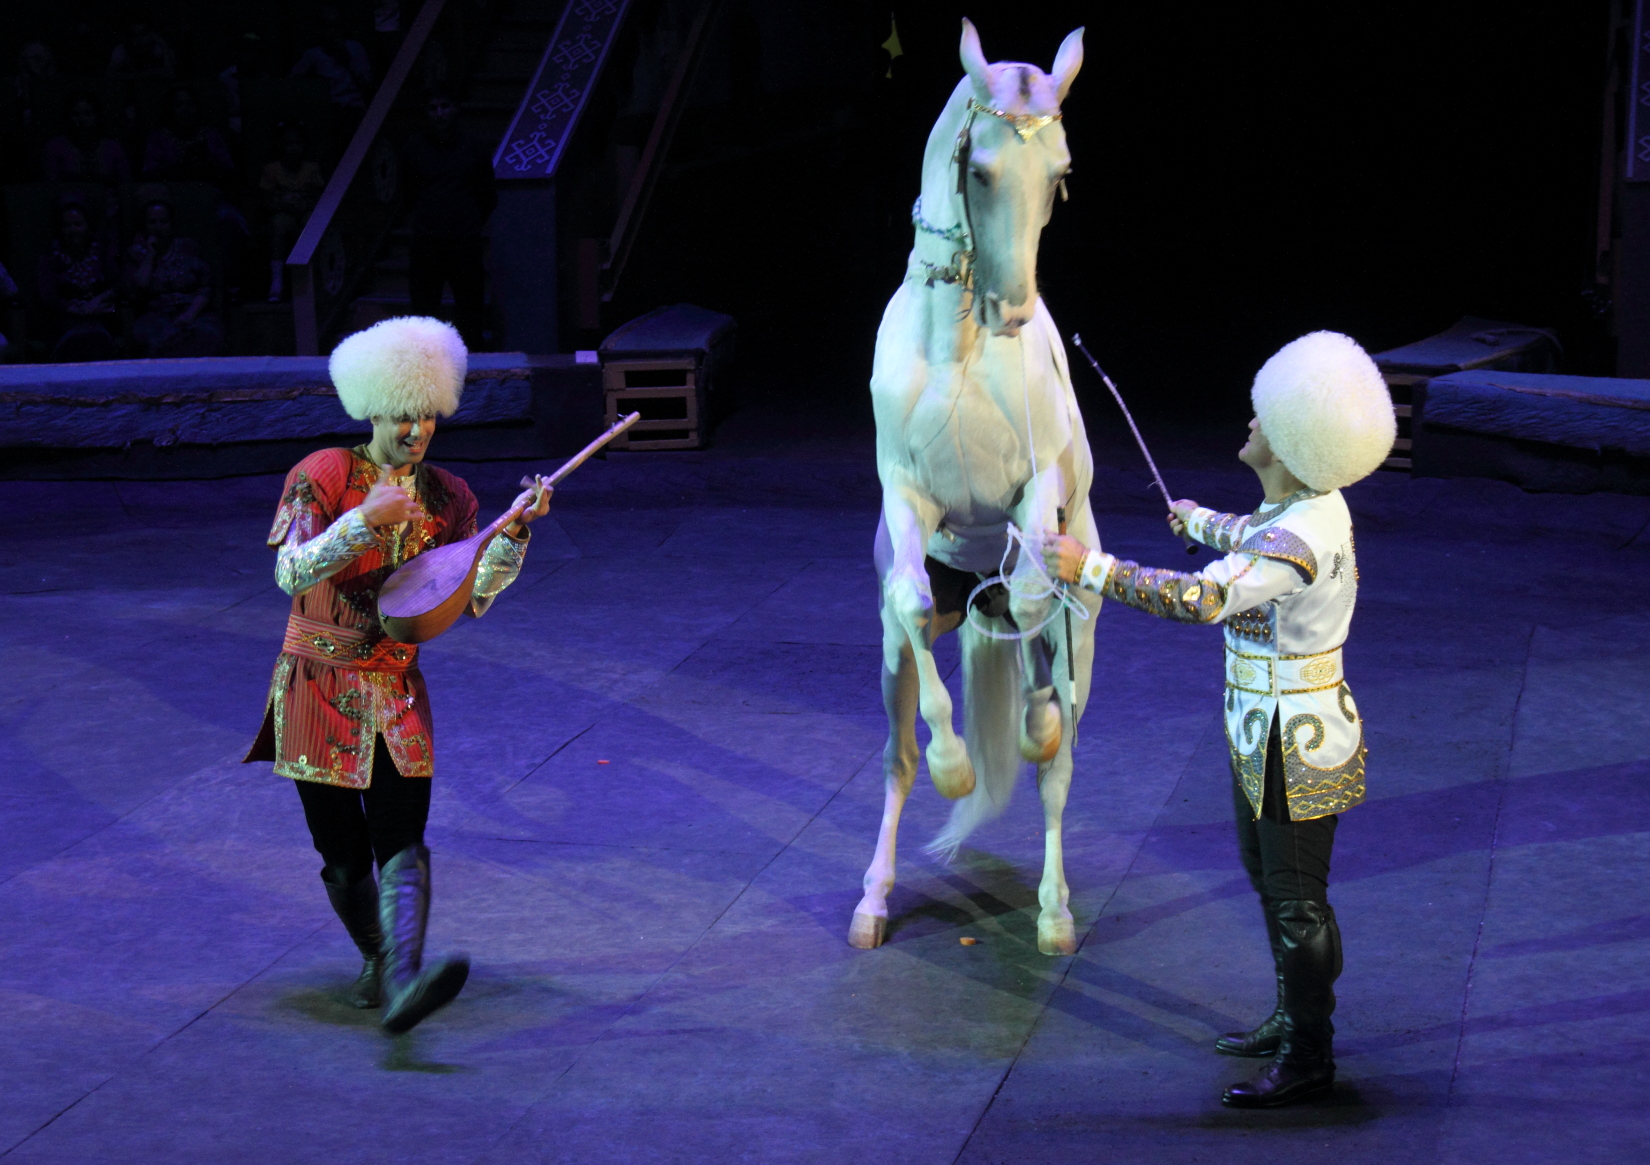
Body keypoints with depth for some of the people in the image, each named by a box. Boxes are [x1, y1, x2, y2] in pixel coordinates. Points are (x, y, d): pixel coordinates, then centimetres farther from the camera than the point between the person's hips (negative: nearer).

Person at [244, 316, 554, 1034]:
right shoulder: (324, 477, -6)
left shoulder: (447, 498, 5)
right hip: (319, 686, -2)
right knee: (343, 853, 5)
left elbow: (472, 597, -1)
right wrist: (366, 519, -27)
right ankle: (377, 956, 31)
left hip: (396, 691, 2)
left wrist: (515, 531, -14)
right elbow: (290, 573, -16)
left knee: (402, 841, -16)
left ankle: (401, 985, -30)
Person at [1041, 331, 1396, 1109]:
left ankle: (1309, 1059, 15)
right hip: (1266, 732, 10)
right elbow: (1252, 541, 29)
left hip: (1295, 741, -10)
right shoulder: (1302, 506, 3)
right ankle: (1294, 1017, 39)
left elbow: (1203, 598, -40)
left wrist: (1090, 568, -37)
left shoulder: (1301, 539, -28)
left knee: (1296, 900, 2)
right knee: (1268, 877, 23)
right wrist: (1198, 522, 48)